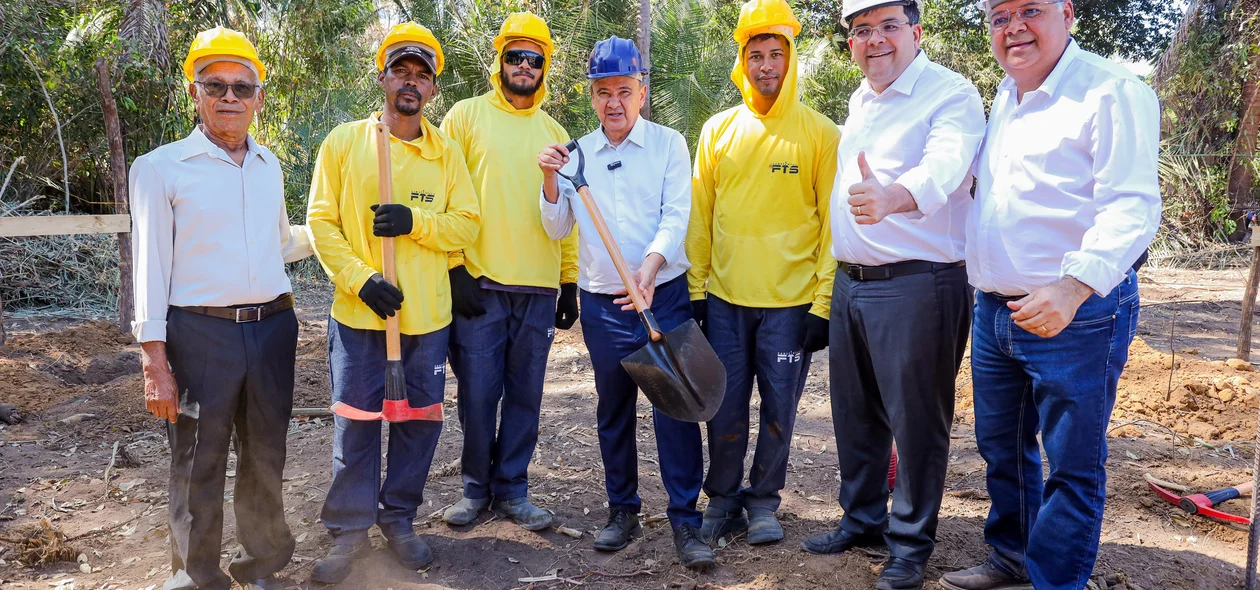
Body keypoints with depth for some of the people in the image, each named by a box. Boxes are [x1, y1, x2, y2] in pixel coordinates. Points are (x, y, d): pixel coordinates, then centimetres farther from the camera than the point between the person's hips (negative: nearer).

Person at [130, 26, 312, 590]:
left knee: (265, 459, 13)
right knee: (199, 468, 5)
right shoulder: (161, 167, -2)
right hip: (200, 333, -4)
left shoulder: (269, 167, 12)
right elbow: (151, 265, -5)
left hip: (272, 329, 4)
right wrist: (155, 362, -9)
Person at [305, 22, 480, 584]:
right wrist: (361, 278, -15)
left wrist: (415, 222, -15)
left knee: (420, 420, 10)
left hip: (427, 316, 2)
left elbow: (466, 224, 3)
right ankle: (349, 527, 21)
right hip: (359, 312, -2)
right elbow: (321, 221, -2)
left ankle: (398, 516, 29)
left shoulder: (446, 152, 6)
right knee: (356, 423, 4)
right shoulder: (344, 141, 1)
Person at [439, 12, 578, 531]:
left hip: (539, 289, 3)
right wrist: (455, 268, -10)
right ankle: (477, 486, 20)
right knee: (478, 393, 1)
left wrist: (570, 283, 11)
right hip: (479, 283, -3)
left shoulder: (554, 133, 15)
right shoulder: (466, 116, 4)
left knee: (525, 394, 8)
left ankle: (511, 487, 21)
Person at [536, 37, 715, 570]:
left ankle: (686, 520, 5)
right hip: (600, 302, 3)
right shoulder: (577, 154, 8)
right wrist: (550, 180, -11)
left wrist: (650, 268, -28)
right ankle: (622, 510, 26)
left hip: (665, 296, -2)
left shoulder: (668, 144, 0)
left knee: (676, 406, -5)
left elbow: (675, 216, -10)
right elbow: (557, 228, 7)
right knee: (613, 410, 11)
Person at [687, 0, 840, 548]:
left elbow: (832, 222, -3)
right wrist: (694, 289, 5)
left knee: (778, 410, 8)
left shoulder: (819, 133, -3)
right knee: (725, 408, 9)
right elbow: (700, 215, 8)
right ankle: (723, 501, 27)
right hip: (724, 299, 2)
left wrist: (824, 303, -7)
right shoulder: (718, 130, 5)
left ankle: (763, 500, 28)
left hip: (791, 302, -2)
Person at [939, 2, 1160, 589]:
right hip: (994, 313, 8)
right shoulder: (1004, 97, 14)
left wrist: (1073, 287, -35)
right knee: (1002, 447, 19)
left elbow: (1130, 205, -21)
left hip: (1075, 316, -8)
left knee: (1072, 466, 3)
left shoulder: (1112, 91, -11)